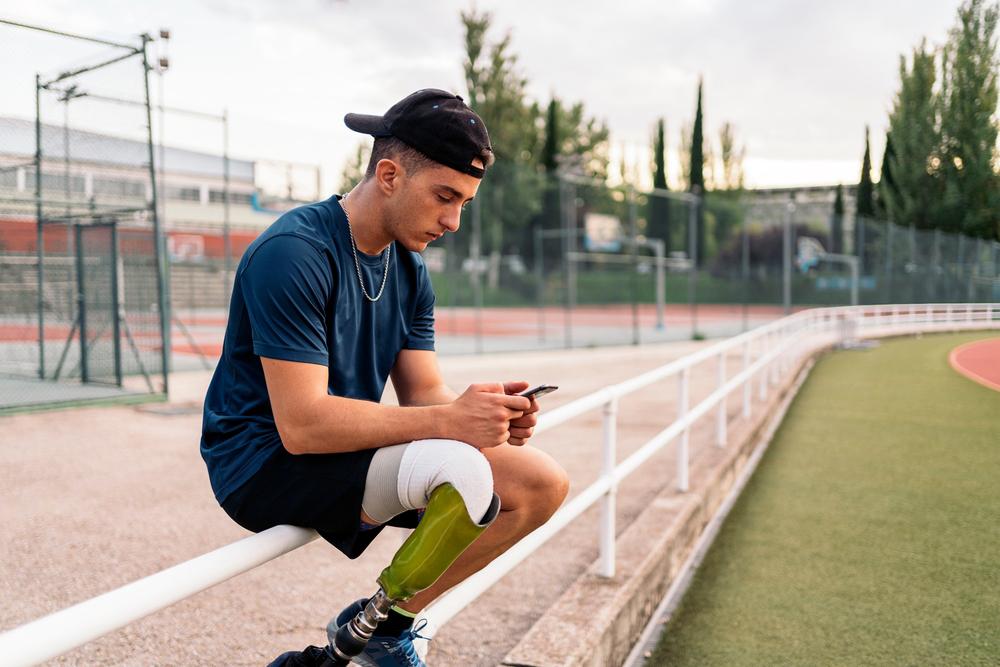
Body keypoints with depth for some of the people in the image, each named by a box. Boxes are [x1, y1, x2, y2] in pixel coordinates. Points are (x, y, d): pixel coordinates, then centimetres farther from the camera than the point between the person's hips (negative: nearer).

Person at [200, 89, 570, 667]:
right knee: (461, 474, -33)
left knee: (543, 483, -1)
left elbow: (424, 392, 3)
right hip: (266, 461, -8)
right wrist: (447, 420, -32)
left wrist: (489, 412, -19)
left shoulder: (410, 269, 6)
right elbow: (301, 423, -27)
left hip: (350, 446, 8)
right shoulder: (294, 253, -21)